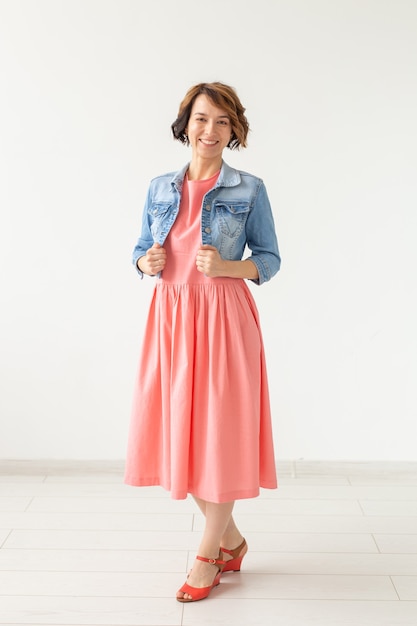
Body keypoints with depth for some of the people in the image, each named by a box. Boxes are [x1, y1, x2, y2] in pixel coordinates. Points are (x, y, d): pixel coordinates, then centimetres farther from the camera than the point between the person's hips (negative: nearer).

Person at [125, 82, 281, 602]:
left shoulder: (249, 189, 0)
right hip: (170, 316, 4)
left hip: (223, 317, -4)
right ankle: (231, 538, 28)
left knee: (219, 429, 0)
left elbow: (269, 260, 1)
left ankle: (208, 555, 20)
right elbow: (142, 251, 15)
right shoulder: (160, 188, 10)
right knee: (176, 427, 6)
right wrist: (147, 263, -8)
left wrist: (224, 266, -16)